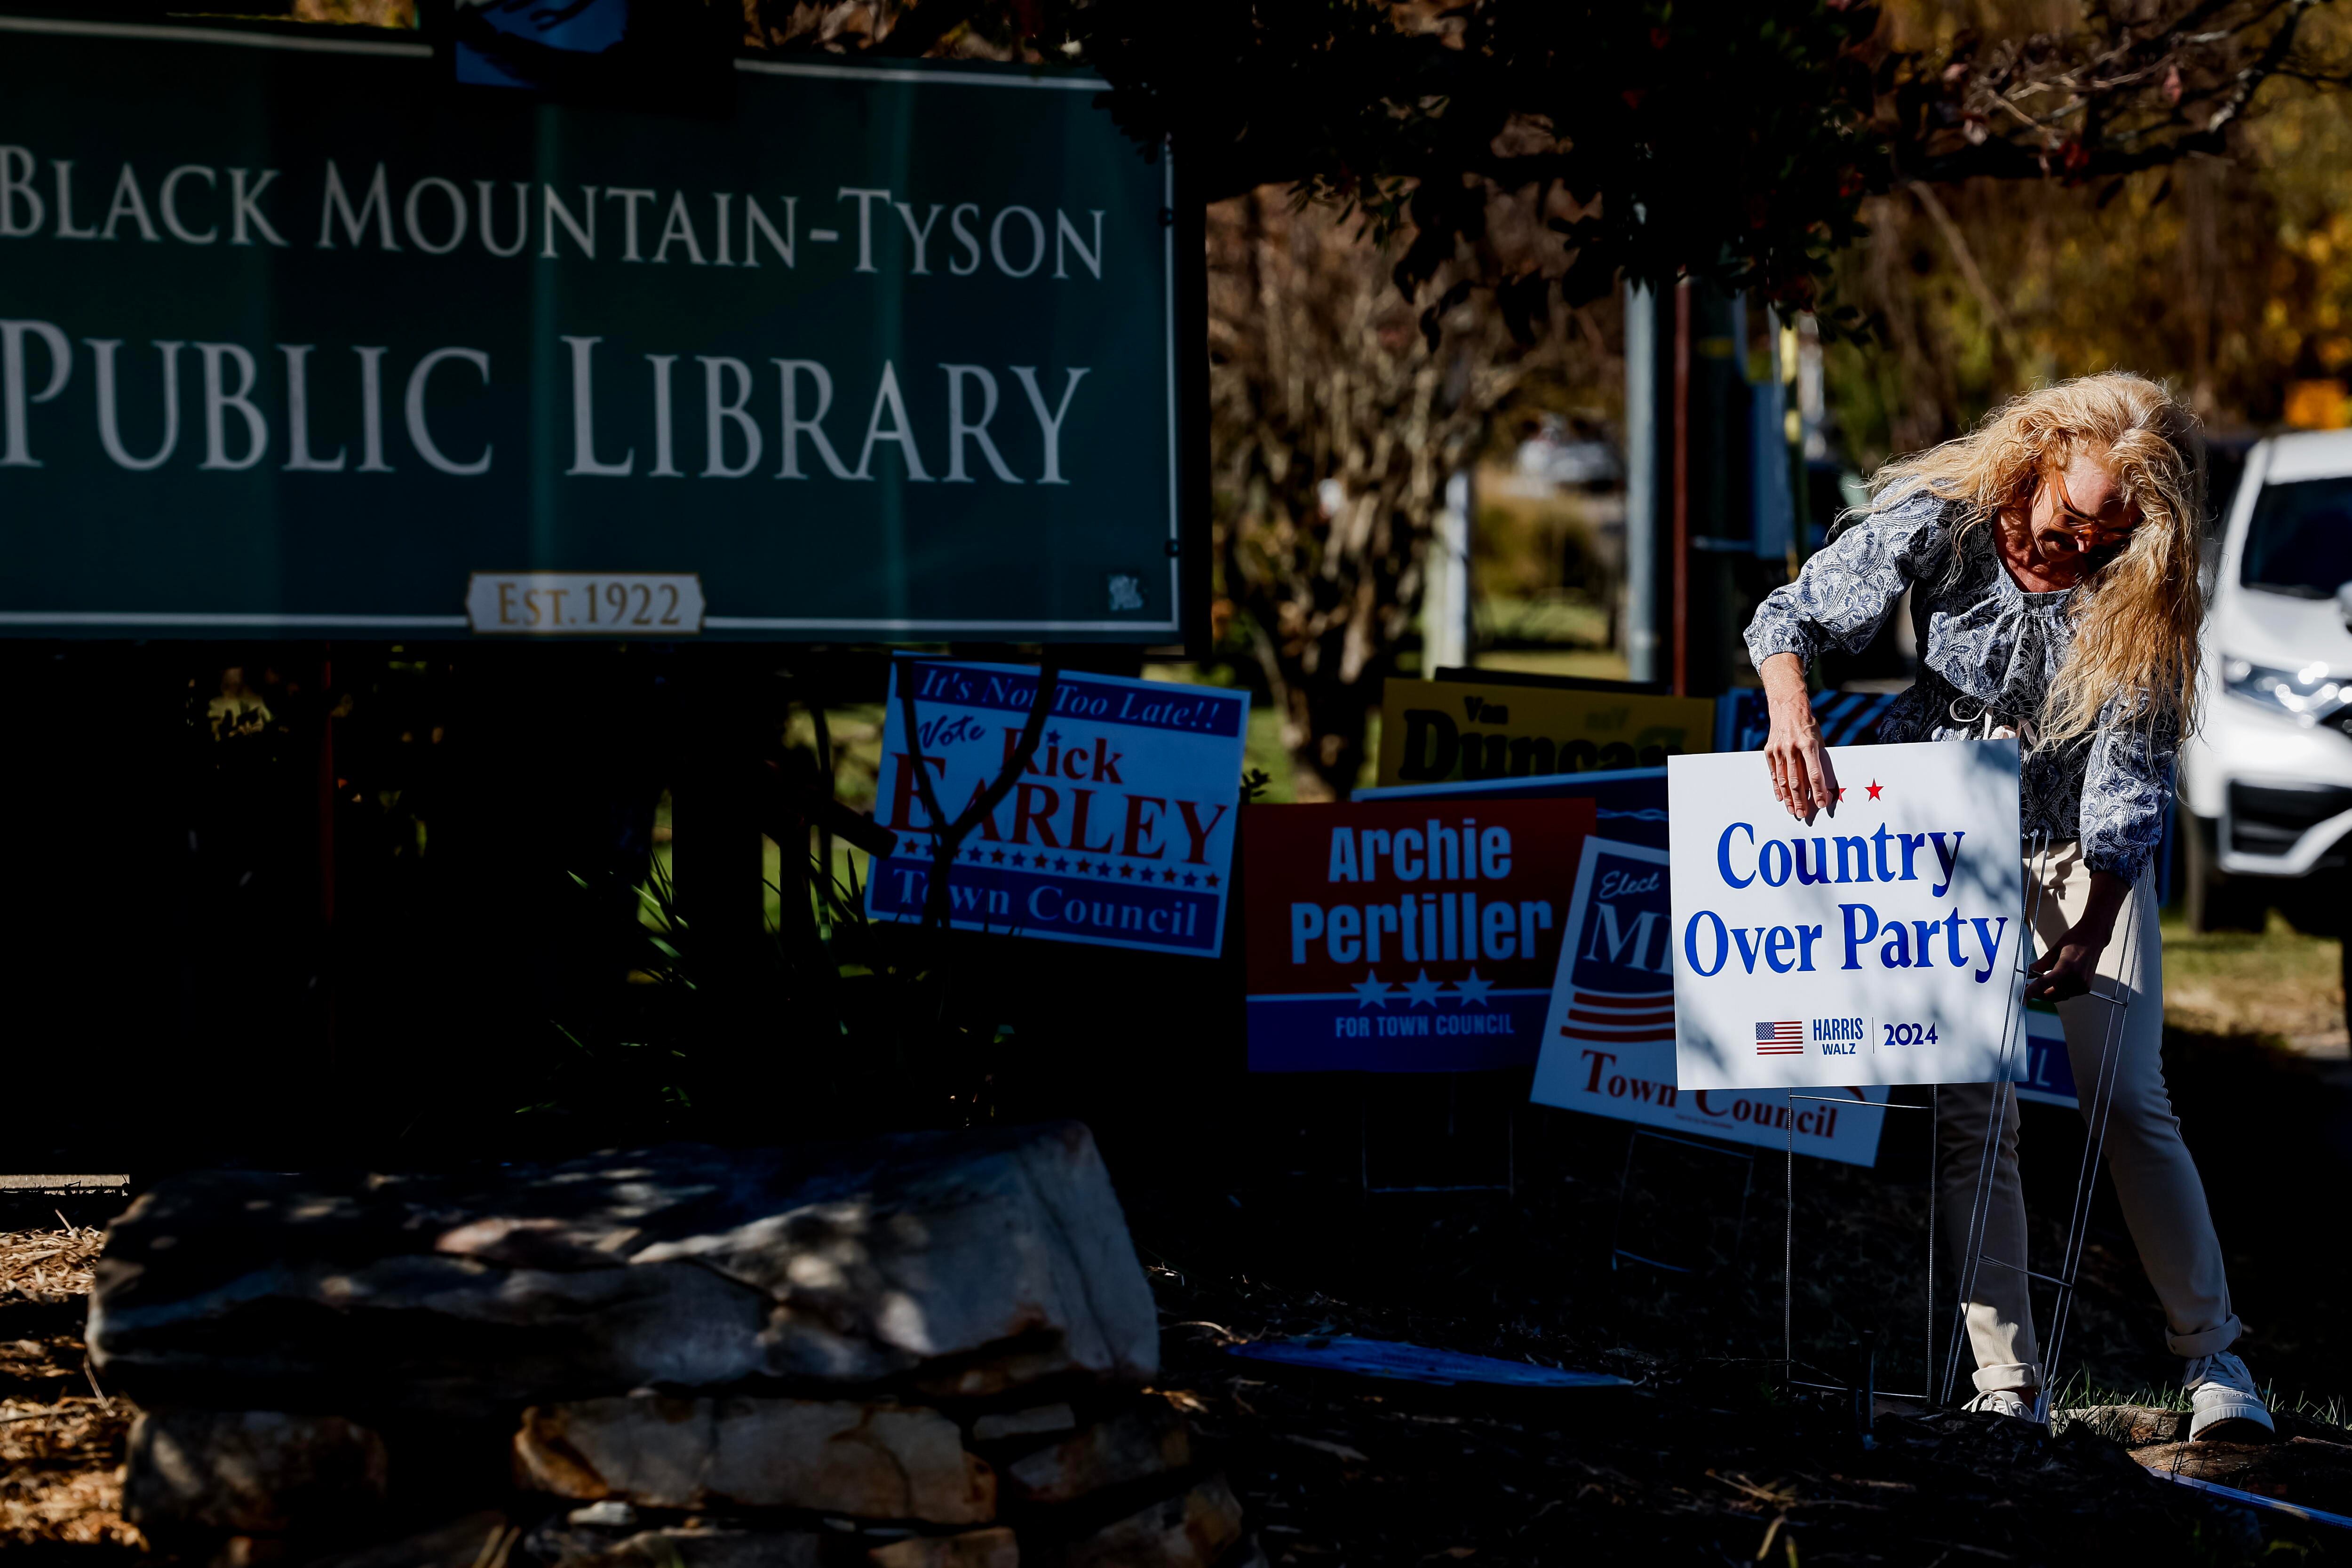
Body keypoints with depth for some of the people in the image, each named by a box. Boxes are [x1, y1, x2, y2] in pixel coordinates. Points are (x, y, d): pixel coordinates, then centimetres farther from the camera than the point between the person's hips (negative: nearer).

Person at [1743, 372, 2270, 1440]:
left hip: (2084, 845, -1)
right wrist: (1791, 710, -34)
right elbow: (1795, 615, -13)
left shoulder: (2140, 597, -19)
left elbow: (2129, 777, -18)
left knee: (2130, 1100, -9)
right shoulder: (1941, 520, -18)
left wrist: (2091, 935, -26)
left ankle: (2213, 1363, 1)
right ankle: (2008, 1384, -4)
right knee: (1970, 1110, -7)